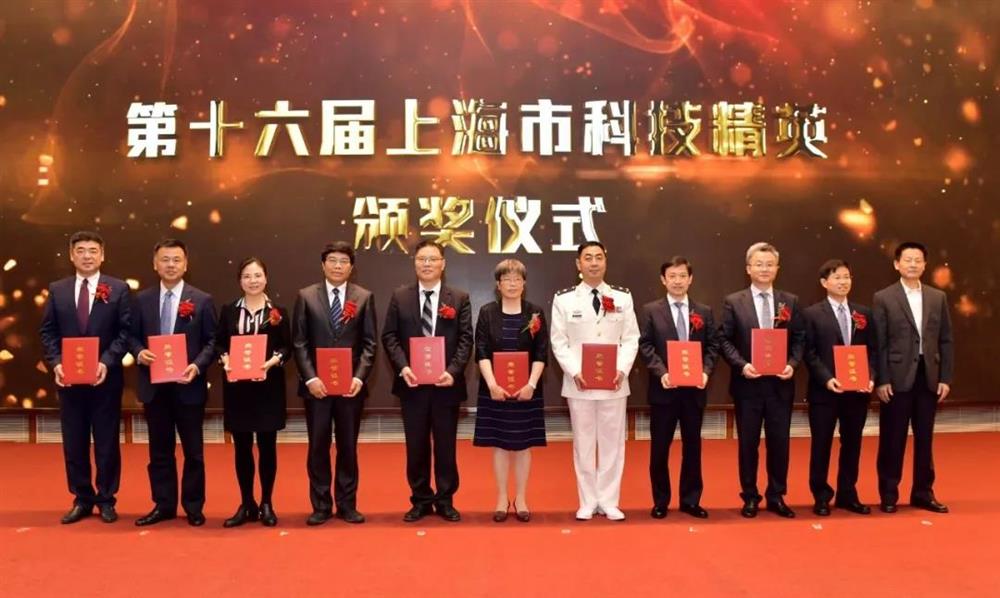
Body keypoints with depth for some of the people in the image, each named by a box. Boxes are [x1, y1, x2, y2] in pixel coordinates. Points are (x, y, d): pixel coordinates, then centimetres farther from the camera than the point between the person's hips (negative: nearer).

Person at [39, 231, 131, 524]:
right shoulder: (57, 290, 8)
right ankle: (82, 499, 21)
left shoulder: (119, 289, -1)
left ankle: (106, 500, 17)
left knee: (107, 442, 5)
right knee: (74, 442, 8)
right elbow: (48, 332, 7)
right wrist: (56, 363, -8)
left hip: (106, 378, -2)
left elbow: (126, 331, -5)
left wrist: (107, 362, -17)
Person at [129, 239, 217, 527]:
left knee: (193, 450, 6)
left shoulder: (202, 300, -1)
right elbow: (132, 336, 9)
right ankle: (163, 505, 22)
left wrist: (197, 366, -18)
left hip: (189, 385, -2)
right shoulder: (142, 300, 7)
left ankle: (194, 507, 18)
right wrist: (139, 352, -12)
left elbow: (212, 341, -2)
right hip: (154, 386, 2)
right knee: (160, 450, 11)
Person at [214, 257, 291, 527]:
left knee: (267, 445, 4)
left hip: (268, 386, -2)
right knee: (242, 446, 7)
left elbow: (287, 347, 0)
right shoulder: (229, 310, 6)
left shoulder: (278, 311, 1)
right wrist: (225, 359, -12)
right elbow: (218, 343, 7)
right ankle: (247, 504, 18)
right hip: (237, 386, 2)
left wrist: (273, 361, -18)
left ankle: (266, 504, 16)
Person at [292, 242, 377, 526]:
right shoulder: (306, 296, 3)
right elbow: (299, 342, 0)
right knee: (318, 446, 6)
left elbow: (370, 343, 1)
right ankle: (321, 505, 17)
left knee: (348, 446, 8)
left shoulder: (364, 297, 4)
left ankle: (347, 504, 19)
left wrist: (359, 377, -11)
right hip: (316, 383, 0)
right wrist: (310, 378, -11)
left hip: (351, 384, 0)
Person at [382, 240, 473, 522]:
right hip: (412, 383, 1)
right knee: (416, 446, 8)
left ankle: (445, 501, 20)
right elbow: (389, 336, 2)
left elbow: (465, 340, -2)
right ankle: (421, 500, 21)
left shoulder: (459, 298, 3)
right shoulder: (400, 297, 5)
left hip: (446, 383, -1)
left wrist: (452, 371, -16)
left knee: (445, 445, 7)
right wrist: (403, 367, -13)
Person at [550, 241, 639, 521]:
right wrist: (575, 372, -14)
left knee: (612, 443, 6)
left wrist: (622, 369, -11)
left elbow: (631, 339, 3)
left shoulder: (623, 297, 6)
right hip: (579, 383, -1)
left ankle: (609, 502, 17)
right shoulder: (564, 299, 1)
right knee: (583, 443, 6)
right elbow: (559, 342, -1)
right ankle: (587, 502, 17)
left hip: (614, 382, 1)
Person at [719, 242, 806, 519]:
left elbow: (799, 339, 6)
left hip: (780, 384, 2)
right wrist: (741, 365, -16)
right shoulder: (733, 302, 1)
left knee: (779, 442, 7)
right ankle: (750, 497, 18)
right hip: (747, 384, -2)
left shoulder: (790, 301, 7)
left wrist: (792, 364, -10)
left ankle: (776, 496, 20)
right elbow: (725, 340, -2)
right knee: (748, 443, 6)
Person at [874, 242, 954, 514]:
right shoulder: (883, 298, -2)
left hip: (929, 376, 3)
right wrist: (881, 380, -11)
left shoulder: (938, 297, 9)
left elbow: (946, 341, 9)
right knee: (892, 439, 3)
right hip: (897, 377, -3)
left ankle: (923, 492, 21)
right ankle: (889, 494, 14)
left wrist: (946, 378, 3)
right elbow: (878, 344, -5)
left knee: (924, 438, 10)